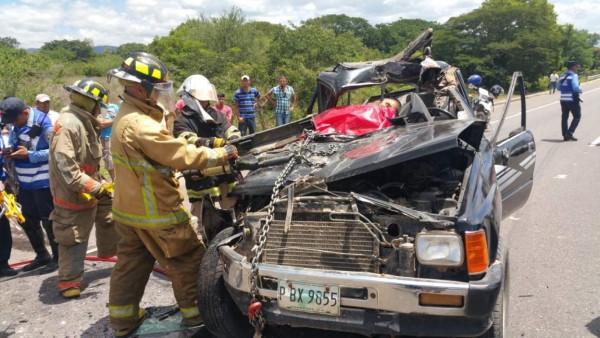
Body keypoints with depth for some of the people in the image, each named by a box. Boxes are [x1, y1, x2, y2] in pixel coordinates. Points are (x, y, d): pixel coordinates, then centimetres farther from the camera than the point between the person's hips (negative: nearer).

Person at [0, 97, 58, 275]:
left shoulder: (44, 124, -17)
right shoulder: (16, 125, 5)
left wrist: (29, 155, -22)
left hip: (43, 182, -8)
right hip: (25, 182, 8)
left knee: (49, 221, 2)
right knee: (28, 221, 16)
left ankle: (58, 257, 18)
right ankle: (42, 255, 31)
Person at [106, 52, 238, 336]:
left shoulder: (127, 117, 7)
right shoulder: (141, 125, -26)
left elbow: (165, 148, 10)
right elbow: (181, 155, -24)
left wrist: (193, 143, -1)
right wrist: (222, 154, -14)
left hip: (129, 207, 10)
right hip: (155, 211, -10)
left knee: (131, 263, 18)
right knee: (188, 258, 7)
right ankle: (194, 311, 22)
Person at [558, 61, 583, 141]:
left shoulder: (562, 76, 12)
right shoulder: (573, 75, -10)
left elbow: (559, 88, 15)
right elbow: (576, 87, -19)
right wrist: (580, 90, -1)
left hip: (563, 99, 7)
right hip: (572, 99, -7)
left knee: (564, 117, 10)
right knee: (577, 116, 2)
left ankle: (565, 135, 11)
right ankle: (570, 133, -9)